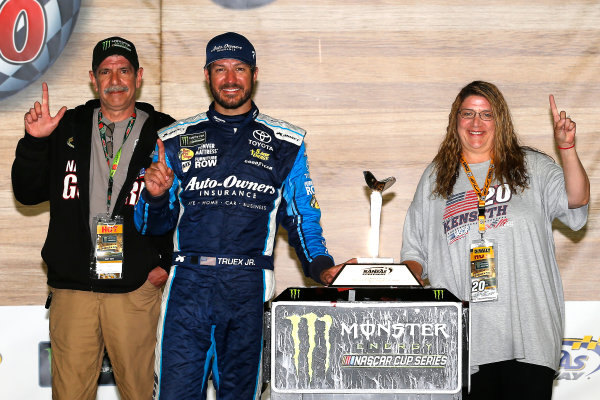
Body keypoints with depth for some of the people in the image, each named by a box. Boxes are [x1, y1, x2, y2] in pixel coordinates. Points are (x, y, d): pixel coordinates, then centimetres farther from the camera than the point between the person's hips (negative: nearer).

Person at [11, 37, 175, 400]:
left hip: (136, 288, -1)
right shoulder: (68, 128, 10)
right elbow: (27, 193, 9)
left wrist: (168, 263, 1)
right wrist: (35, 141, -5)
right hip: (72, 288, 1)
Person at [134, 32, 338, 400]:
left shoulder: (286, 144, 12)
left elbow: (302, 219, 14)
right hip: (189, 284, 0)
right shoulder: (177, 140, 14)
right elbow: (153, 226, 16)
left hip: (249, 287, 0)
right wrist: (155, 197, -6)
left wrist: (321, 266, -3)